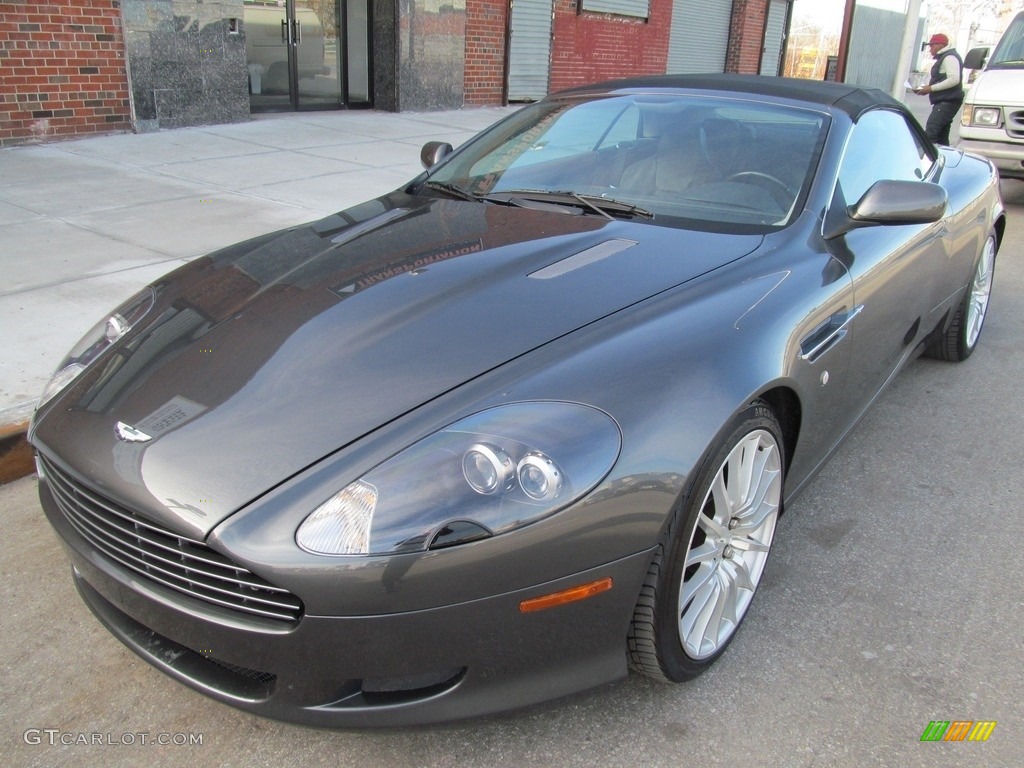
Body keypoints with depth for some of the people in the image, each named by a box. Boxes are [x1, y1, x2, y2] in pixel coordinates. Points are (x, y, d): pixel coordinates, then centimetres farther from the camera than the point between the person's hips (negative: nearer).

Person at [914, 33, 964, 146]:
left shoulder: (949, 57, -9)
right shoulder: (943, 58, 24)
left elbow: (954, 79, -20)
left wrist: (931, 88, -18)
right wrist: (926, 88, 13)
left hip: (947, 102, -11)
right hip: (943, 102, 11)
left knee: (930, 132, -22)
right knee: (942, 137, 9)